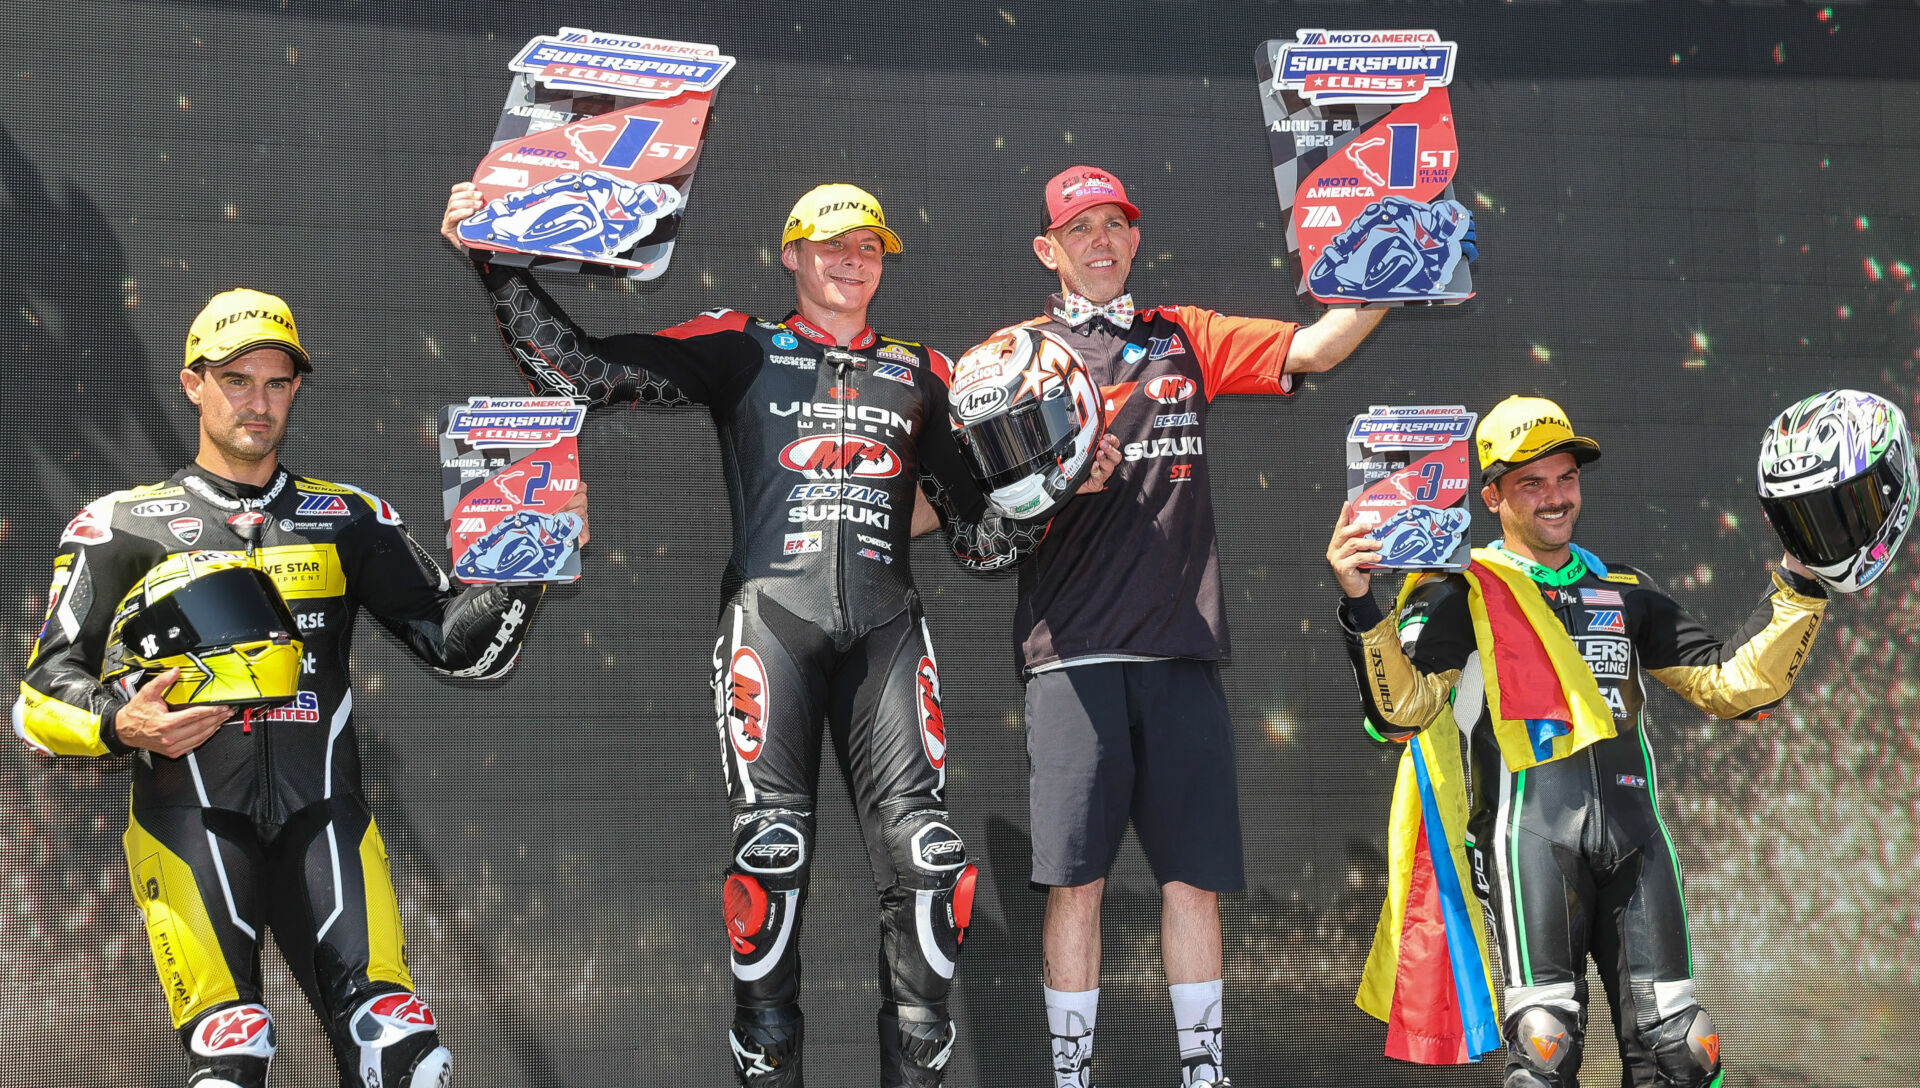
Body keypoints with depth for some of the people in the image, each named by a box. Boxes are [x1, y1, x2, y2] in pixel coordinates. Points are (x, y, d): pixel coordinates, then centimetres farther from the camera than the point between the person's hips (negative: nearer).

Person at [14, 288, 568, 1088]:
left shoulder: (350, 519, 17)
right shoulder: (122, 527, 10)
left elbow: (457, 642, 12)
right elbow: (44, 692, 7)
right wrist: (120, 726, -13)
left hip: (322, 816, 2)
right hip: (190, 817, -2)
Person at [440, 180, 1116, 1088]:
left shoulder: (922, 374, 22)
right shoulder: (739, 349, 14)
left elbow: (979, 536, 21)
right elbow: (575, 370, 7)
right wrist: (496, 264, 0)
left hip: (884, 627, 2)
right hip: (773, 612, -2)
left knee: (924, 857, -9)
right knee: (772, 849, -13)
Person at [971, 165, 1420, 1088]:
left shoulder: (1185, 339, 17)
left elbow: (1312, 349, 7)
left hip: (1180, 648, 2)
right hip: (1073, 654, -2)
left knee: (1194, 875, 2)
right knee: (1076, 878, -5)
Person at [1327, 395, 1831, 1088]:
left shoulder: (1627, 594, 24)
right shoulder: (1464, 593, 8)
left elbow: (1736, 685, 20)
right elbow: (1401, 708, -6)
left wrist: (1799, 586, 14)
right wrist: (1361, 608, -21)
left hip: (1634, 831, 5)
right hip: (1531, 828, -4)